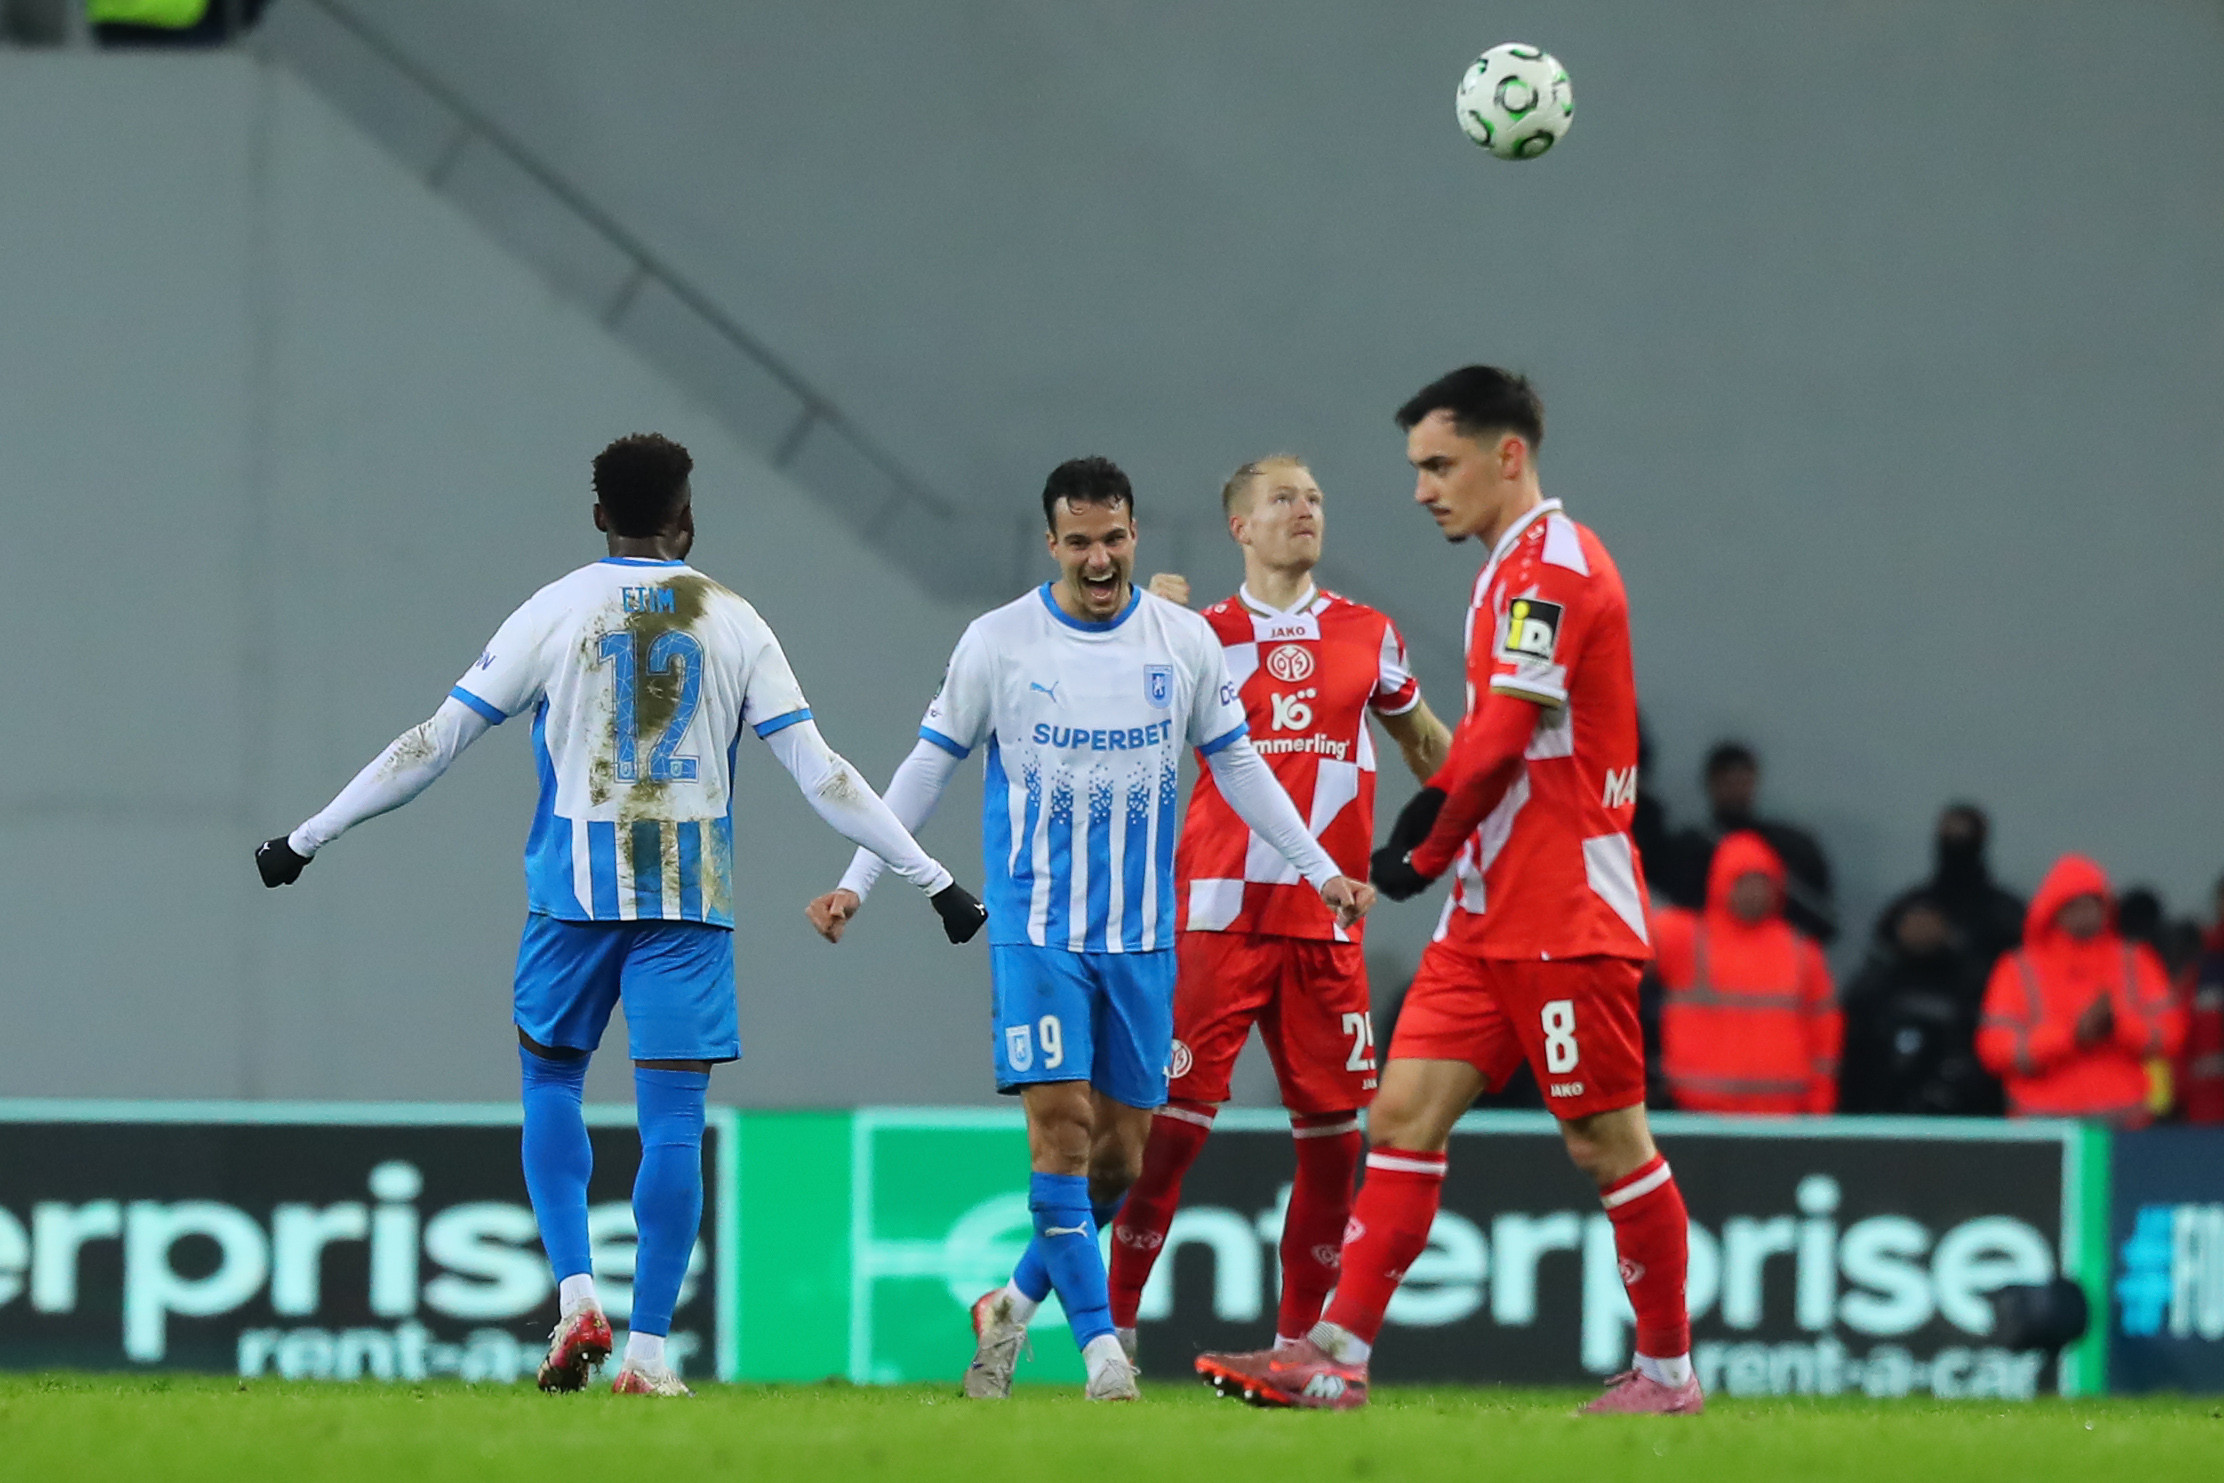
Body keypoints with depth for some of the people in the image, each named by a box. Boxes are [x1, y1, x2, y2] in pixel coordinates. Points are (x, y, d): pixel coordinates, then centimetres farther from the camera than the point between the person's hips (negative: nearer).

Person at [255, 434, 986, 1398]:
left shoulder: (555, 613, 1)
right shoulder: (732, 623, 3)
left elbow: (435, 742, 1)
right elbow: (821, 773, 2)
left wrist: (308, 840, 8)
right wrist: (933, 881, 8)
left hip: (574, 886, 0)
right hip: (690, 897, 0)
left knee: (551, 1077, 16)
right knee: (673, 1117, 1)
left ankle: (576, 1293, -1)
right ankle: (648, 1349, -3)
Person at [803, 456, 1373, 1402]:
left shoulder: (1185, 641, 2)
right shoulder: (997, 643, -4)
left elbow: (1237, 765, 13)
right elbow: (929, 764, 4)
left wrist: (1321, 871, 11)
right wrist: (855, 884, 1)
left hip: (1140, 934, 3)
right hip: (1035, 925, -3)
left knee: (1121, 1154, 4)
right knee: (1061, 1125, -15)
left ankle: (1015, 1307, 25)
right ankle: (1100, 1349, -14)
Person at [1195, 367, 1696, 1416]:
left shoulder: (1550, 563, -13)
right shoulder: (1515, 570, 18)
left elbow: (1501, 738, -18)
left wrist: (1425, 853, -7)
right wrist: (1442, 798, 5)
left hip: (1565, 915, -10)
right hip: (1491, 915, 10)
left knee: (1605, 1141, -2)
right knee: (1405, 1111, 1)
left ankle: (1668, 1370, 9)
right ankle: (1339, 1355, -3)